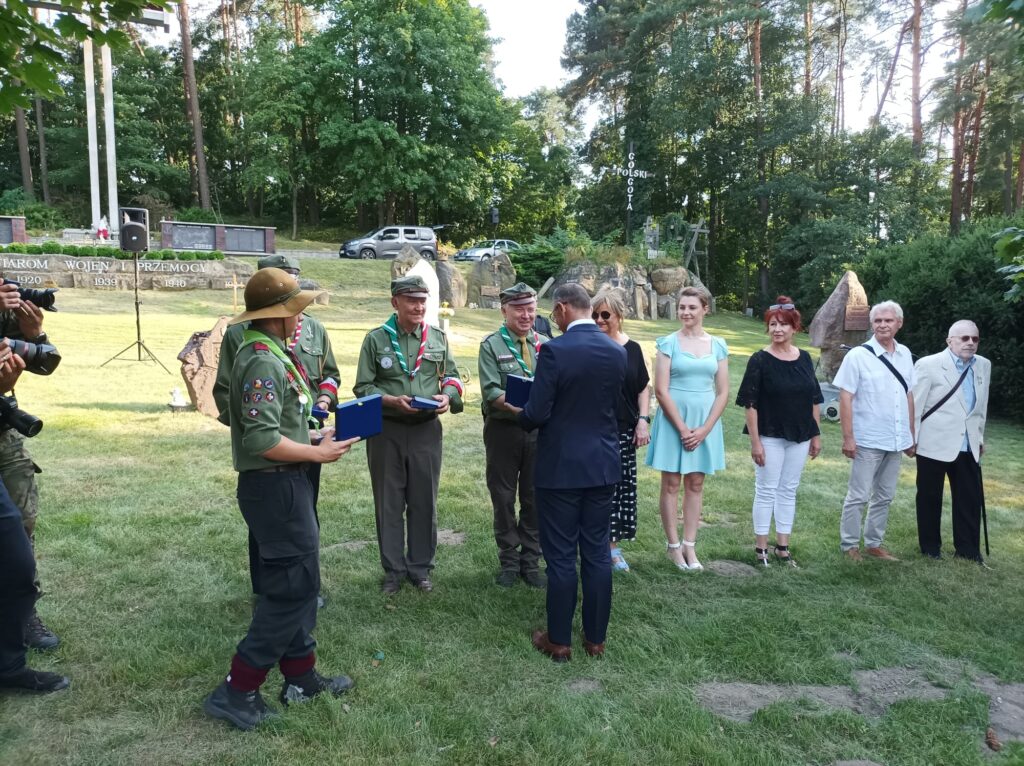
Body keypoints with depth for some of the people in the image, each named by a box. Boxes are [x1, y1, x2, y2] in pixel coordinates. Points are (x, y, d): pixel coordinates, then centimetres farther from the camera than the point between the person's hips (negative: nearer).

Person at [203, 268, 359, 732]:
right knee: (293, 586, -2)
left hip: (283, 483, 10)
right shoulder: (263, 359, -21)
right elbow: (263, 440, -27)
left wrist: (315, 436, 10)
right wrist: (318, 454, -16)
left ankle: (300, 677, 29)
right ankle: (236, 692, 8)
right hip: (275, 485, -10)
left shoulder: (268, 353, 11)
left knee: (297, 581, 17)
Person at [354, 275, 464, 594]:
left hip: (427, 430, 2)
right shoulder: (376, 339, -2)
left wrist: (447, 396, -10)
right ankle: (393, 570, 21)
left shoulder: (438, 337, 6)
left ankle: (421, 568, 23)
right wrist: (393, 401, -18)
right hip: (386, 430, -2)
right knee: (389, 503, 7)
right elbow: (363, 387, -3)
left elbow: (452, 377, 12)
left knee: (424, 502, 9)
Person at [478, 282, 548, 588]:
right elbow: (490, 390, -11)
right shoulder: (491, 345, -2)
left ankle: (530, 561, 21)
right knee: (504, 498, 7)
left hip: (539, 430, 2)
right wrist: (517, 407, -26)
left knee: (534, 498, 8)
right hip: (503, 429, -2)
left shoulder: (546, 345, 8)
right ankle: (509, 561, 21)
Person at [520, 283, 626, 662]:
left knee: (561, 556, 5)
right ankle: (596, 638, 23)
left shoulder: (554, 350, -16)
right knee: (597, 552, 13)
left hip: (561, 467, -5)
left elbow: (536, 414, -15)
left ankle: (559, 641, 17)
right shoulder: (617, 352, 2)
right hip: (602, 465, 5)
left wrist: (522, 417, 6)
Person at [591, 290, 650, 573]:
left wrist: (643, 420, 3)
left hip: (624, 430, 3)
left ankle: (613, 545, 20)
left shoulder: (632, 348, 6)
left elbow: (644, 388, 12)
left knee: (621, 485, 7)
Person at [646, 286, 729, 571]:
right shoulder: (668, 343, -4)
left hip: (705, 423, 3)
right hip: (673, 420, -3)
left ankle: (689, 546, 17)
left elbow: (723, 392, 3)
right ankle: (673, 546, 14)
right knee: (671, 484, 3)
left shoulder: (718, 345, 5)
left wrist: (704, 429, -7)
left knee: (696, 484, 9)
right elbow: (661, 390, -9)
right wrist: (683, 428, -12)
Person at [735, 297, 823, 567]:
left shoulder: (804, 359, 4)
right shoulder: (760, 360, -9)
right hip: (769, 436, -4)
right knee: (766, 491, 4)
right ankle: (761, 547, 15)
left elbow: (814, 400, 11)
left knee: (789, 491, 12)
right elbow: (751, 404, -11)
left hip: (799, 437, 4)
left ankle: (783, 546, 23)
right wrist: (755, 441, -14)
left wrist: (816, 435, 9)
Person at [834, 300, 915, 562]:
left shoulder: (905, 355, 6)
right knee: (858, 496, 2)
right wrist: (848, 437, -16)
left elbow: (909, 395, 13)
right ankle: (850, 545, 14)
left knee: (884, 496, 15)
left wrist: (911, 435, 13)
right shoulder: (858, 356, -11)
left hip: (896, 440, 6)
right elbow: (846, 398, -12)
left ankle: (874, 543, 27)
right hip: (868, 441, -6)